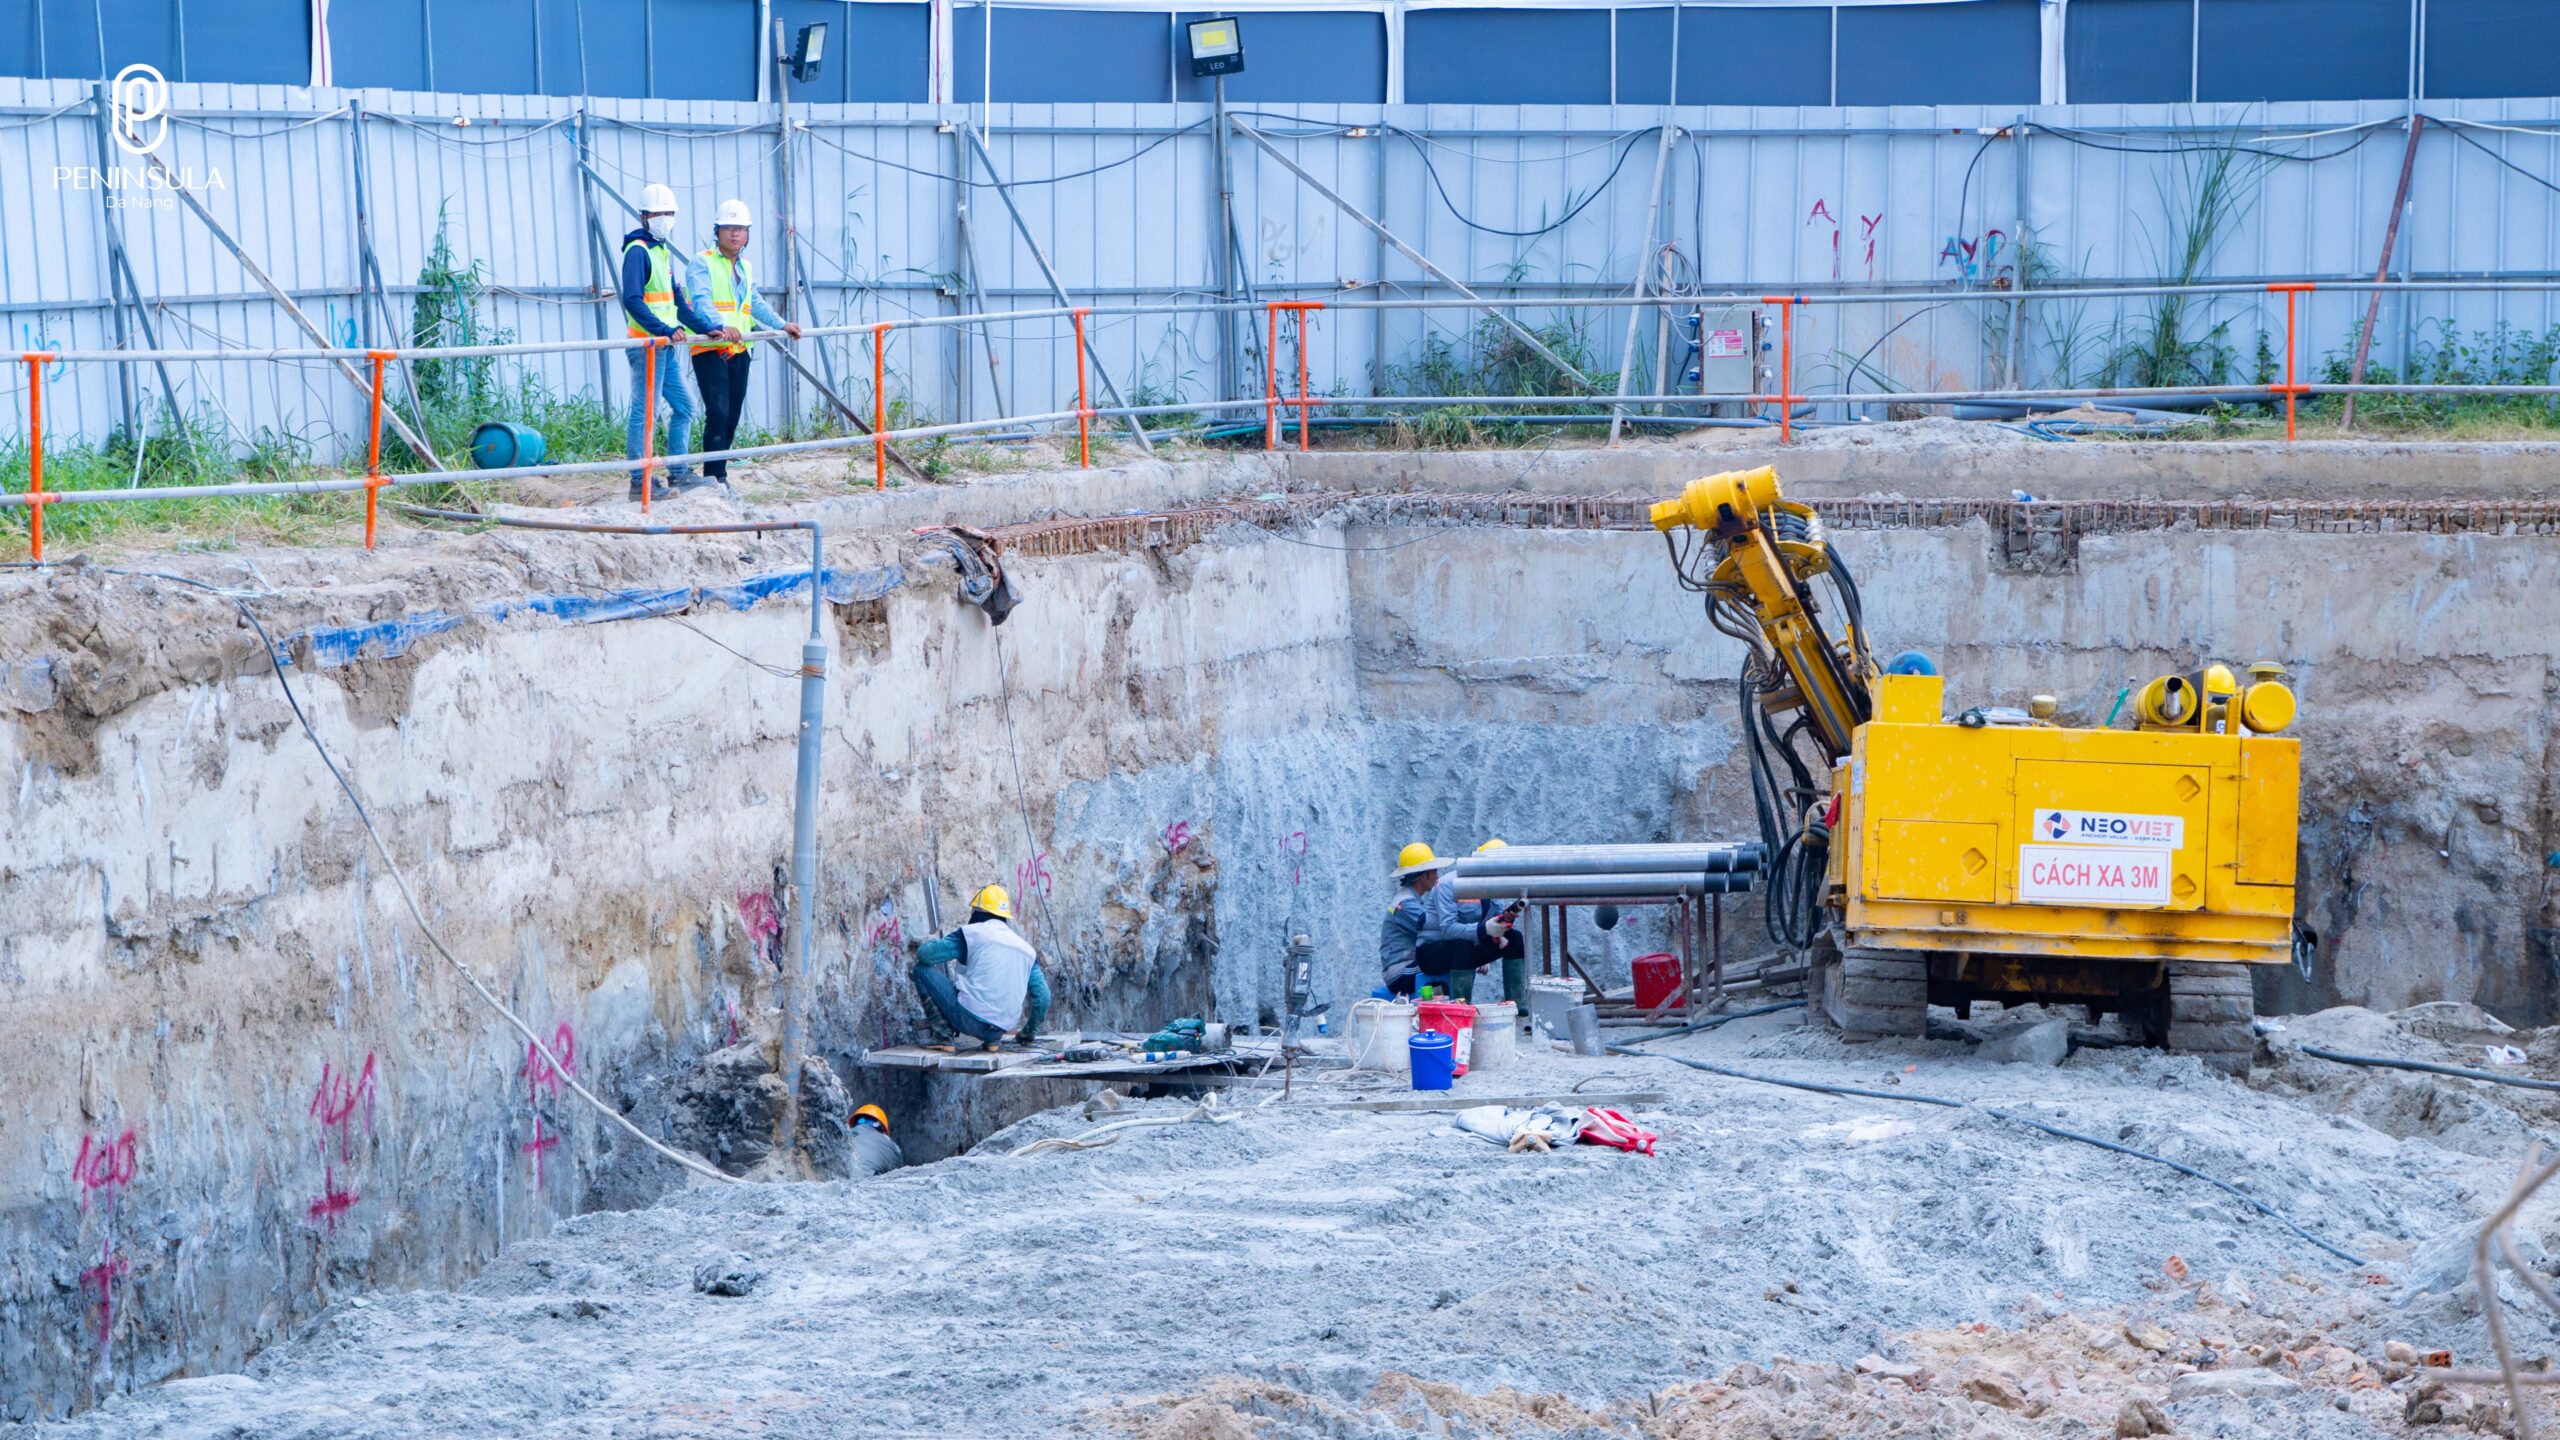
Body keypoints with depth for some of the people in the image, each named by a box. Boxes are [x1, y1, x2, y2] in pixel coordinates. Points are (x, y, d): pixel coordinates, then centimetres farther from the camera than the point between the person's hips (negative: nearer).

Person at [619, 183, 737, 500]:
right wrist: (665, 330, -27)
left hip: (665, 345, 10)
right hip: (647, 344, -10)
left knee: (683, 405, 13)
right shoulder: (638, 251, -10)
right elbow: (632, 301, -21)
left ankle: (678, 473, 19)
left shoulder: (663, 252, 19)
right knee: (645, 411, -7)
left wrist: (709, 328, 19)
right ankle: (639, 482, -4)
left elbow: (679, 301, 24)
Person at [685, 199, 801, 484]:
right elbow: (700, 301, -21)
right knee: (717, 413, -16)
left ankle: (719, 473, 14)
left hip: (738, 351, 8)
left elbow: (756, 303, 30)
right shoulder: (702, 263, -6)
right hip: (710, 351, -8)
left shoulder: (744, 267, 20)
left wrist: (782, 325, 21)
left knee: (732, 418, 7)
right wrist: (721, 326, -37)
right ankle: (714, 477, -13)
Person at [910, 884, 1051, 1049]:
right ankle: (992, 1038, 17)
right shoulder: (1026, 948, 14)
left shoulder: (973, 932, -1)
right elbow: (1042, 996, 12)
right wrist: (1029, 1031, 27)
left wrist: (934, 942, 21)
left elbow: (925, 954, -4)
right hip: (1003, 1027, 6)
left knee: (923, 969, 7)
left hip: (970, 1019, -6)